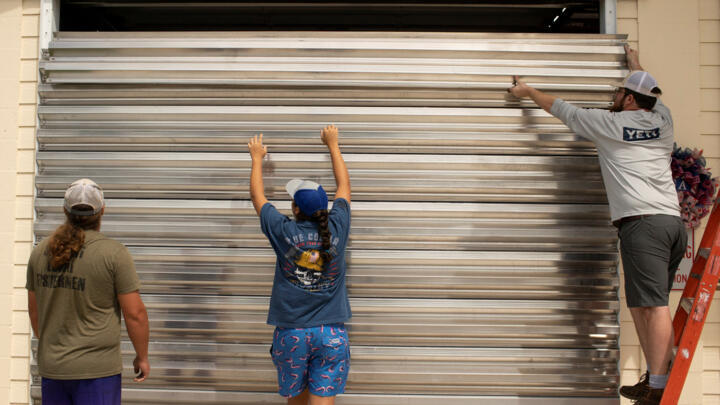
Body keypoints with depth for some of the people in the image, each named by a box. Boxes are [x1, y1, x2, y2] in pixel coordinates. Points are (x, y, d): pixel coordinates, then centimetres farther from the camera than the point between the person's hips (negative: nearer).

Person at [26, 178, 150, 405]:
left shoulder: (40, 252, 4)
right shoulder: (114, 254, -12)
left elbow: (34, 310, 14)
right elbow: (135, 314, -12)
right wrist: (142, 357, 2)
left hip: (51, 368, 5)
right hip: (96, 369, -5)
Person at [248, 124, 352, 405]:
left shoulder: (284, 232, -7)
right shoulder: (336, 229, -3)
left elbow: (257, 196, 11)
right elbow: (344, 185, 15)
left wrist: (257, 158, 27)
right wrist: (333, 145, 28)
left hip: (291, 332, 0)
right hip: (331, 332, 0)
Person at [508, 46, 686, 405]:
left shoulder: (610, 123, 4)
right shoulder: (662, 121, 18)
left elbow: (561, 108, 17)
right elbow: (650, 95, 43)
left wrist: (528, 91, 33)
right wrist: (636, 64, 61)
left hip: (642, 223, -7)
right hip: (673, 221, 7)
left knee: (654, 305, -12)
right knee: (643, 304, 11)